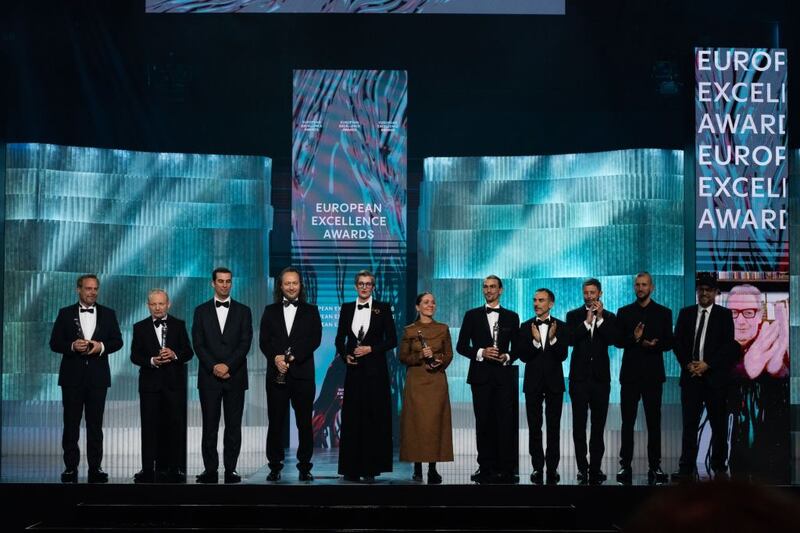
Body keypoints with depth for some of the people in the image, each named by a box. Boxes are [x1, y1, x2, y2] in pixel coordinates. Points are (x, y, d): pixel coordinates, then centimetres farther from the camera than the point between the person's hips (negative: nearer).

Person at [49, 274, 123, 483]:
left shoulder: (108, 314, 9)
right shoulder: (65, 314, 6)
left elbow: (117, 341, 6)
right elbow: (54, 343, 1)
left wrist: (101, 346, -13)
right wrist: (73, 346, -16)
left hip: (98, 377, 1)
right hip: (72, 376, -1)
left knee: (95, 424, 3)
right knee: (71, 424, 1)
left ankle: (95, 468, 6)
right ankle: (71, 467, 5)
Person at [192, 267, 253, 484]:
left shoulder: (243, 311, 7)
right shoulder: (201, 311, 8)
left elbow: (245, 343, -2)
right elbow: (198, 344, 1)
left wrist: (228, 366, -13)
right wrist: (214, 367, -11)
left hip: (235, 377, 0)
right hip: (209, 377, 0)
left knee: (233, 425, 1)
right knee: (209, 425, 1)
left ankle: (231, 469, 4)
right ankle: (210, 469, 4)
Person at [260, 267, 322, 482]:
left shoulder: (311, 311, 10)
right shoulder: (270, 311, 13)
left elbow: (315, 339, -2)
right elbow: (264, 341, 5)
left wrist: (293, 357, -14)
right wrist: (275, 357, -14)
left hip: (302, 374, -1)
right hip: (276, 374, 1)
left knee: (304, 422, 1)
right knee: (276, 422, 2)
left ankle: (304, 467, 7)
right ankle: (274, 466, 8)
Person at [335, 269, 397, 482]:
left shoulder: (383, 308, 2)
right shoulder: (346, 308, 9)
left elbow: (392, 339, 0)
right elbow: (340, 338, 13)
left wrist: (371, 349, -12)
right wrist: (345, 355, -5)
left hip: (375, 369, -2)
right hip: (354, 369, 2)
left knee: (374, 417, -2)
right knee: (352, 418, 1)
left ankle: (371, 468, 2)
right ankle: (352, 468, 5)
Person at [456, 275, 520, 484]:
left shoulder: (511, 317, 11)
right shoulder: (472, 315, 9)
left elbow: (517, 347, 12)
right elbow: (461, 346, 5)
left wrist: (507, 357, -8)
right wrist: (481, 353, -10)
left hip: (504, 375, 0)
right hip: (481, 375, 0)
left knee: (505, 422, -5)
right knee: (483, 422, 2)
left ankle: (506, 469, -3)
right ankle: (485, 467, 7)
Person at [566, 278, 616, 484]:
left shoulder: (609, 317, 7)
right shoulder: (574, 316, 5)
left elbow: (612, 340, -10)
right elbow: (571, 339, -11)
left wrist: (600, 318, -16)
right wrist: (587, 321, -16)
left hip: (600, 376, 1)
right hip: (579, 376, -1)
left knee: (599, 424, 3)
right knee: (579, 424, -1)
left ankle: (595, 467, 8)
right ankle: (582, 466, 5)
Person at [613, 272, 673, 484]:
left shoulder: (663, 313, 7)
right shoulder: (624, 312, 9)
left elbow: (669, 343, 3)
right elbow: (618, 341, 3)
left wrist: (655, 345, -17)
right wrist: (634, 338, -16)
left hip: (653, 374, 0)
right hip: (630, 374, 0)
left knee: (654, 423, 1)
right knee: (627, 422, 1)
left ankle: (655, 466, 5)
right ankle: (625, 465, 3)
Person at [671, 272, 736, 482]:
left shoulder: (724, 315, 4)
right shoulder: (686, 313, 12)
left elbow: (729, 345, -3)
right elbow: (678, 342, 9)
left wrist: (707, 365, -11)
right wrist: (688, 364, -6)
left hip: (715, 376, -1)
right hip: (690, 376, 2)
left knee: (719, 424, 3)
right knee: (689, 423, -2)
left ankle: (719, 467, 13)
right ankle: (686, 468, -1)